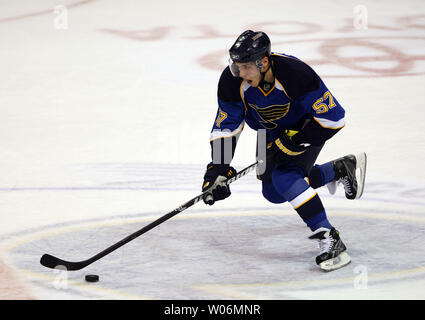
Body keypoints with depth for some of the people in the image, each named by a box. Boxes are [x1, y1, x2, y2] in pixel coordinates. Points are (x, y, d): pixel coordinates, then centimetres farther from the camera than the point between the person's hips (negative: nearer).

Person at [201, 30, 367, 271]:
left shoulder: (296, 73, -38)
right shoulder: (233, 81, -24)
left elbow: (333, 117, -30)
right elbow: (225, 128, -14)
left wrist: (291, 142, -30)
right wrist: (217, 171, -23)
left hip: (308, 126, -6)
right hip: (271, 131, 7)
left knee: (284, 179, -26)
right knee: (273, 193, 8)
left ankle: (330, 240, -25)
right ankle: (341, 169, 21)